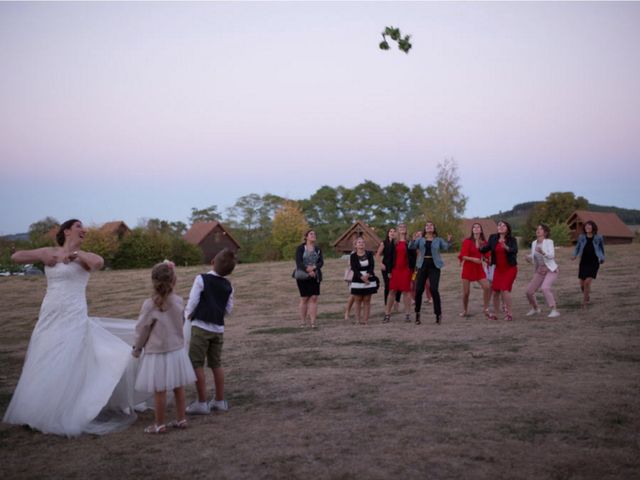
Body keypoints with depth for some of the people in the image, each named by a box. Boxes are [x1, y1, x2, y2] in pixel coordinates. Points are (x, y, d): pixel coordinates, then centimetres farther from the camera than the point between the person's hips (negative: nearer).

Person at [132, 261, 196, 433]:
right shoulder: (179, 301, -6)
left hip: (157, 352, -5)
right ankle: (181, 419, 25)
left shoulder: (150, 305, -18)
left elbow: (142, 329, -8)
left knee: (160, 390, 5)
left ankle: (159, 424, 14)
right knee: (179, 387, 15)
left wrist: (137, 348, 7)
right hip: (177, 349, 5)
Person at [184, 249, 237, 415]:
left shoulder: (202, 279, -10)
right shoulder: (228, 286, 5)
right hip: (218, 328, 5)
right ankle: (219, 401, 21)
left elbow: (192, 301, -9)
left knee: (197, 364, 1)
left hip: (201, 326, -5)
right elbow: (229, 309, 9)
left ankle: (202, 403, 2)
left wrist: (188, 314, 9)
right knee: (216, 364, 15)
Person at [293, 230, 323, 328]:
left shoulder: (318, 249, 11)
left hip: (315, 276, 3)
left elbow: (321, 262, 2)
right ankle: (302, 322, 6)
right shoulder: (300, 248, -1)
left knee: (314, 298, -4)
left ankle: (313, 322, -3)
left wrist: (313, 268, -17)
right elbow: (298, 262, -11)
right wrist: (308, 270, -21)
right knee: (304, 298, -2)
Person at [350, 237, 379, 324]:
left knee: (367, 300, 2)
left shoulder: (369, 254, 4)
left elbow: (372, 265, -5)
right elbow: (354, 268, -9)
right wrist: (361, 277, -22)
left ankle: (365, 319, 3)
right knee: (358, 300, 2)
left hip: (369, 280, 1)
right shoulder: (353, 256, 1)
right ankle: (358, 319, 4)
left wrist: (367, 275, -22)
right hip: (358, 280, -1)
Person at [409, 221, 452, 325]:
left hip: (434, 266, -2)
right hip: (422, 265, 2)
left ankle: (438, 314, 0)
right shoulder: (420, 239, 8)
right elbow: (411, 247, -3)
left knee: (434, 289, -11)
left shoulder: (438, 240, 7)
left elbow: (446, 247, -5)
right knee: (419, 289, 1)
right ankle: (417, 313, 17)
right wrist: (414, 239, -22)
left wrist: (448, 241, -24)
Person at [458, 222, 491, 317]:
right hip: (468, 268, -3)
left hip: (479, 268, 3)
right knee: (466, 292, 0)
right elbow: (463, 256, -8)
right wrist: (473, 259, -21)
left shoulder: (484, 242, 4)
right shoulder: (467, 241, -5)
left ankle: (485, 308, 3)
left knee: (487, 287, -13)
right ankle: (465, 311, 19)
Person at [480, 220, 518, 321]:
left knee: (505, 289, -15)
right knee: (495, 291, 5)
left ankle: (508, 313, -3)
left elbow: (514, 250, -25)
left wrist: (506, 247, -44)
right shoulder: (493, 238, -1)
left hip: (510, 268, -4)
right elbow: (485, 249, 1)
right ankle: (495, 314, 19)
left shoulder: (512, 240, -10)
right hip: (498, 268, 4)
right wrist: (481, 248, -21)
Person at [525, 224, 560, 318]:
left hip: (551, 270, -6)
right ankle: (535, 308, 33)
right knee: (529, 291, 5)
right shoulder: (534, 243, 5)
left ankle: (554, 310, -25)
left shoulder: (549, 242, -12)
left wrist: (542, 252, -42)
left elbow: (552, 255, -24)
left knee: (545, 288, -31)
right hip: (539, 271, 6)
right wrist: (529, 258, -6)